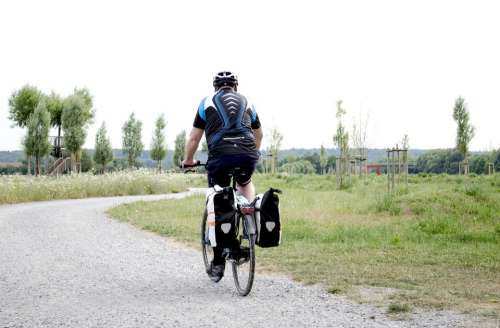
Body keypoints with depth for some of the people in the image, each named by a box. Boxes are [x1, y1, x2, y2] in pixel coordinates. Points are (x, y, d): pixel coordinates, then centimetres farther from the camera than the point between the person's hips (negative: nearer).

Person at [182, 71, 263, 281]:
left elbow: (194, 137, 18)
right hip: (248, 156, 2)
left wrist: (188, 160, 34)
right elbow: (259, 134, 39)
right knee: (245, 184, 35)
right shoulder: (246, 102, 25)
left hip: (219, 156, -2)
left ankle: (218, 261, 11)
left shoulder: (207, 102, 18)